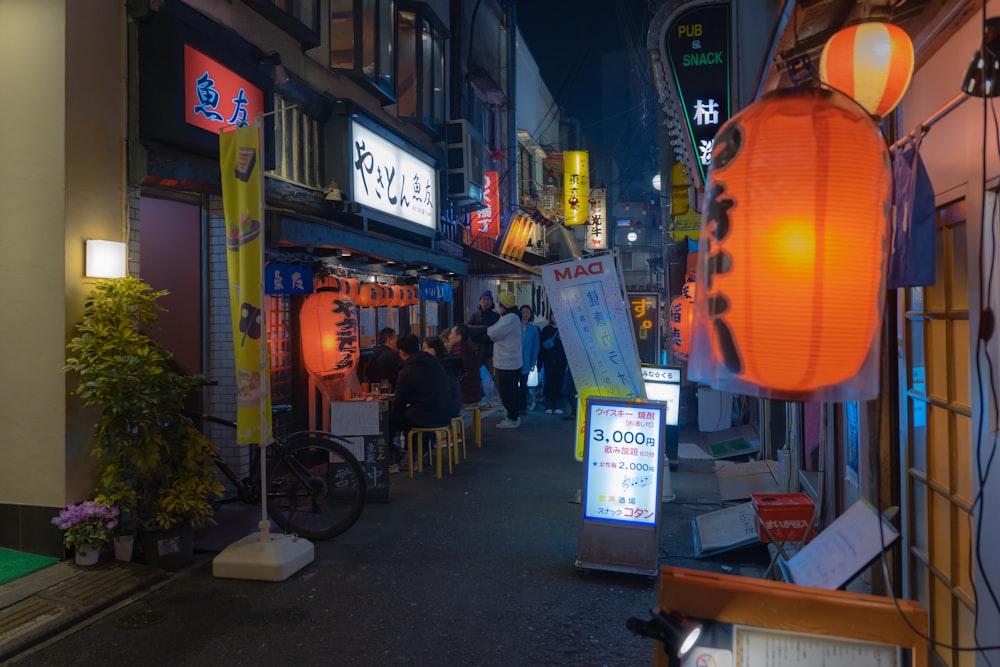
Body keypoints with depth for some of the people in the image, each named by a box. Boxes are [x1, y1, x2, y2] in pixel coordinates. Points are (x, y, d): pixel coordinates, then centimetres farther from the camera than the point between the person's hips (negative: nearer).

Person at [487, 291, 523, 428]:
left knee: (506, 392, -5)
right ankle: (513, 415, 27)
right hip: (507, 362, 11)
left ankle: (513, 418, 2)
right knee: (509, 391, 18)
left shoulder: (511, 318, -18)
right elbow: (499, 335, 19)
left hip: (507, 364, -11)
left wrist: (489, 330, -2)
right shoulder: (509, 317, 17)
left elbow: (494, 334, -21)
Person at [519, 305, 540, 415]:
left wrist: (533, 362, 0)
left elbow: (535, 346, 6)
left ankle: (523, 407, 14)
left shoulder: (533, 329, 4)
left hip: (525, 362, 1)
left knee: (524, 385, 8)